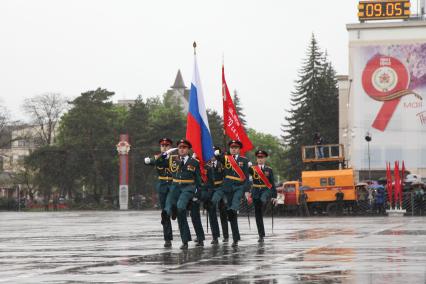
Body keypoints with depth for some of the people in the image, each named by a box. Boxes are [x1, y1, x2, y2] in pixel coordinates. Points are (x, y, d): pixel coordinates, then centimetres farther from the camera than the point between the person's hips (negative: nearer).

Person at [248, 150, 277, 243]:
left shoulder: (269, 169, 5)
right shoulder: (252, 169, 5)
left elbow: (272, 183, 7)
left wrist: (274, 196, 3)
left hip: (266, 190, -1)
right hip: (256, 192, 1)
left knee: (263, 200, -41)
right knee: (258, 215, 2)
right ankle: (261, 236, 9)